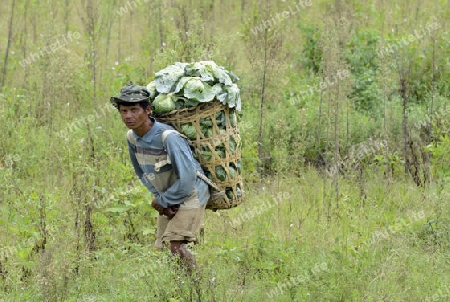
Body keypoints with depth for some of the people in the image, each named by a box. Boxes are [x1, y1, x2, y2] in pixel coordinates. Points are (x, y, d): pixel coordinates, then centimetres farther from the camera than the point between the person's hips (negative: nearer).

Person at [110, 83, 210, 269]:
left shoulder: (168, 137, -30)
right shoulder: (132, 137, -6)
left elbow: (186, 179, -30)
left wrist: (162, 201, -16)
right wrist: (160, 198, -5)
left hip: (189, 196, -8)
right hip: (167, 200, 8)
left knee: (175, 244, -20)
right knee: (162, 247, 9)